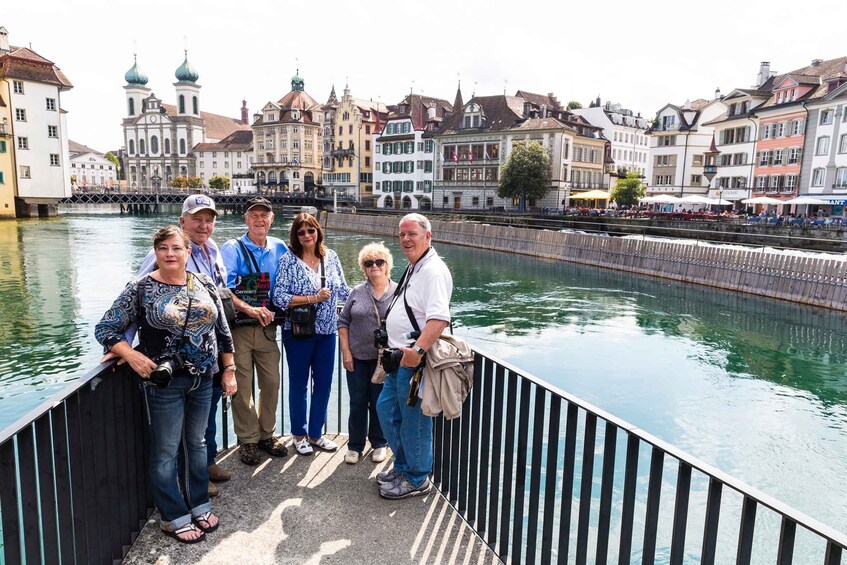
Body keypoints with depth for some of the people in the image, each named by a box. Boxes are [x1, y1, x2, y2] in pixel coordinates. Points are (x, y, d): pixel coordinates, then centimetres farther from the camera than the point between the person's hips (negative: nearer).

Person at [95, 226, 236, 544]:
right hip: (164, 382, -4)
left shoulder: (204, 285, 3)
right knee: (166, 451, 7)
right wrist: (132, 355, -20)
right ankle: (174, 518, 24)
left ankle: (199, 505, 35)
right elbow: (105, 329, -5)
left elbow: (222, 331, 9)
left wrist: (229, 370, 7)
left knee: (196, 443, 18)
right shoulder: (141, 288, -8)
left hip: (203, 380, 4)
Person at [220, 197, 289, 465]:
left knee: (271, 382, 6)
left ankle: (266, 435, 23)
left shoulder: (280, 249, 7)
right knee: (243, 385, 2)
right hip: (239, 326, -3)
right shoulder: (233, 249, -3)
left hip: (267, 326, 3)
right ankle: (247, 440, 16)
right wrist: (249, 309, -23)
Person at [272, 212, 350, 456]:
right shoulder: (289, 260, -9)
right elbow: (279, 297, -15)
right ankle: (299, 435, 27)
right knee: (299, 384, 10)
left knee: (324, 383, 11)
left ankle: (316, 433, 28)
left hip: (327, 330, 4)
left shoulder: (330, 256, 3)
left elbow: (343, 289, 11)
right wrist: (313, 298, -19)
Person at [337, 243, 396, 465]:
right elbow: (343, 321, 6)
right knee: (357, 403, 8)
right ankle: (355, 446, 24)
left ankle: (379, 444, 28)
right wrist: (346, 352, -1)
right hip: (357, 358, 2)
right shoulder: (357, 292, 4)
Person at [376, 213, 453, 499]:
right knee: (386, 408, 19)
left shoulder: (434, 271, -17)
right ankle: (403, 465, 35)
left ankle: (416, 479, 19)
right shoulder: (413, 269, 16)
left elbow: (439, 318, -30)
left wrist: (417, 350, -37)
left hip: (415, 360, -11)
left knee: (413, 419, 2)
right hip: (401, 357, 11)